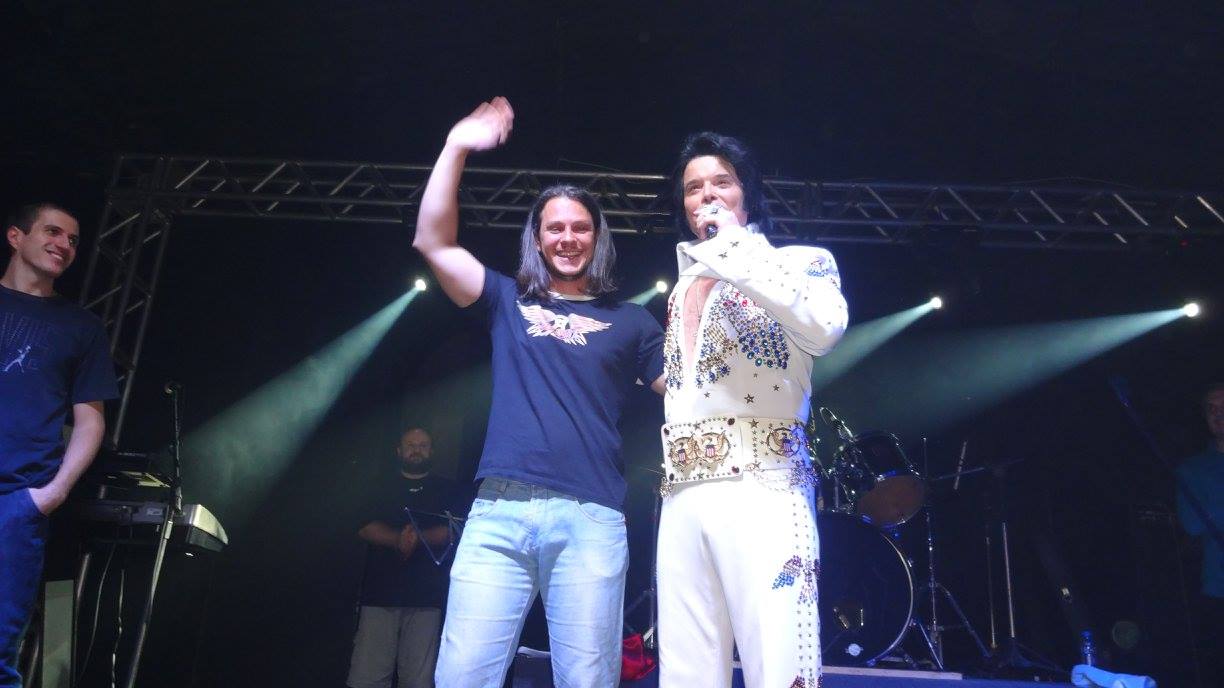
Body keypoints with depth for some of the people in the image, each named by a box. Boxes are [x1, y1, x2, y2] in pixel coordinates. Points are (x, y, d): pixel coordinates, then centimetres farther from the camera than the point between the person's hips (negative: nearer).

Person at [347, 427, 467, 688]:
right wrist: (399, 539, -12)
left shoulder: (448, 490, 15)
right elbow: (366, 529, 5)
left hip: (426, 597, -1)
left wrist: (417, 537, -13)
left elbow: (454, 531, 2)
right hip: (381, 592, 1)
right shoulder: (381, 488, 19)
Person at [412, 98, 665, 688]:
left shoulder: (628, 321, 17)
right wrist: (456, 149, 4)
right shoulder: (508, 302, 18)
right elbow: (434, 243, 9)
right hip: (499, 513, 1)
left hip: (591, 520, 0)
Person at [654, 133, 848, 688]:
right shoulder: (681, 290, 24)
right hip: (682, 496, 6)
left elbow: (825, 329, -16)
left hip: (761, 487, -5)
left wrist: (733, 246, -10)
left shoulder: (798, 261, 7)